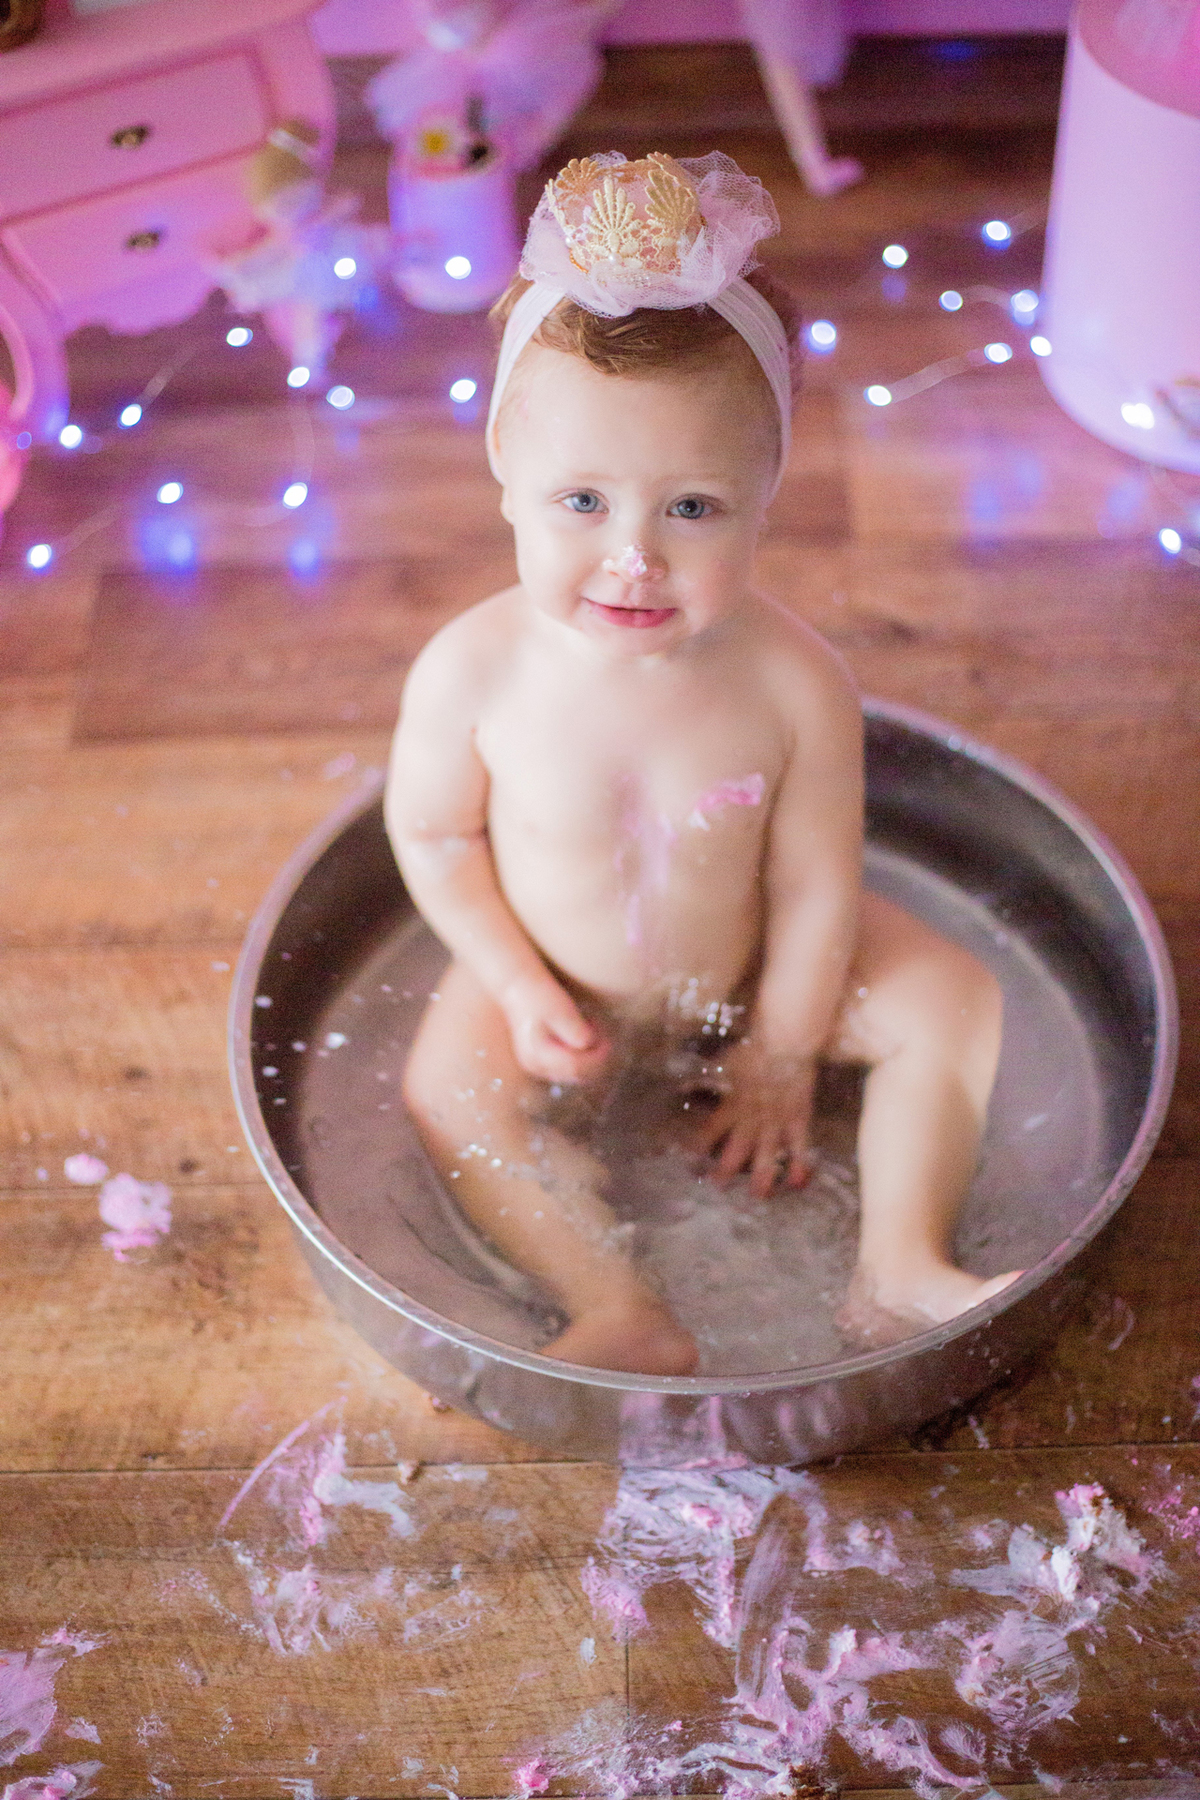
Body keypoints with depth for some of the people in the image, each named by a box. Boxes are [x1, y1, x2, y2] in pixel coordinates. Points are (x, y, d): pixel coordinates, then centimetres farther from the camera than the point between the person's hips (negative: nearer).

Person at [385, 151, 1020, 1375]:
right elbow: (431, 832, -11)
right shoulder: (472, 673, -29)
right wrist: (520, 988, -15)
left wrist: (780, 1059, -11)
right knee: (449, 1089, -18)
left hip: (751, 970, 0)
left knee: (953, 1001, -11)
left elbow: (814, 886, -18)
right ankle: (622, 1314, -17)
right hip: (559, 979, 0)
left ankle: (898, 1269, -4)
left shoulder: (794, 682, -29)